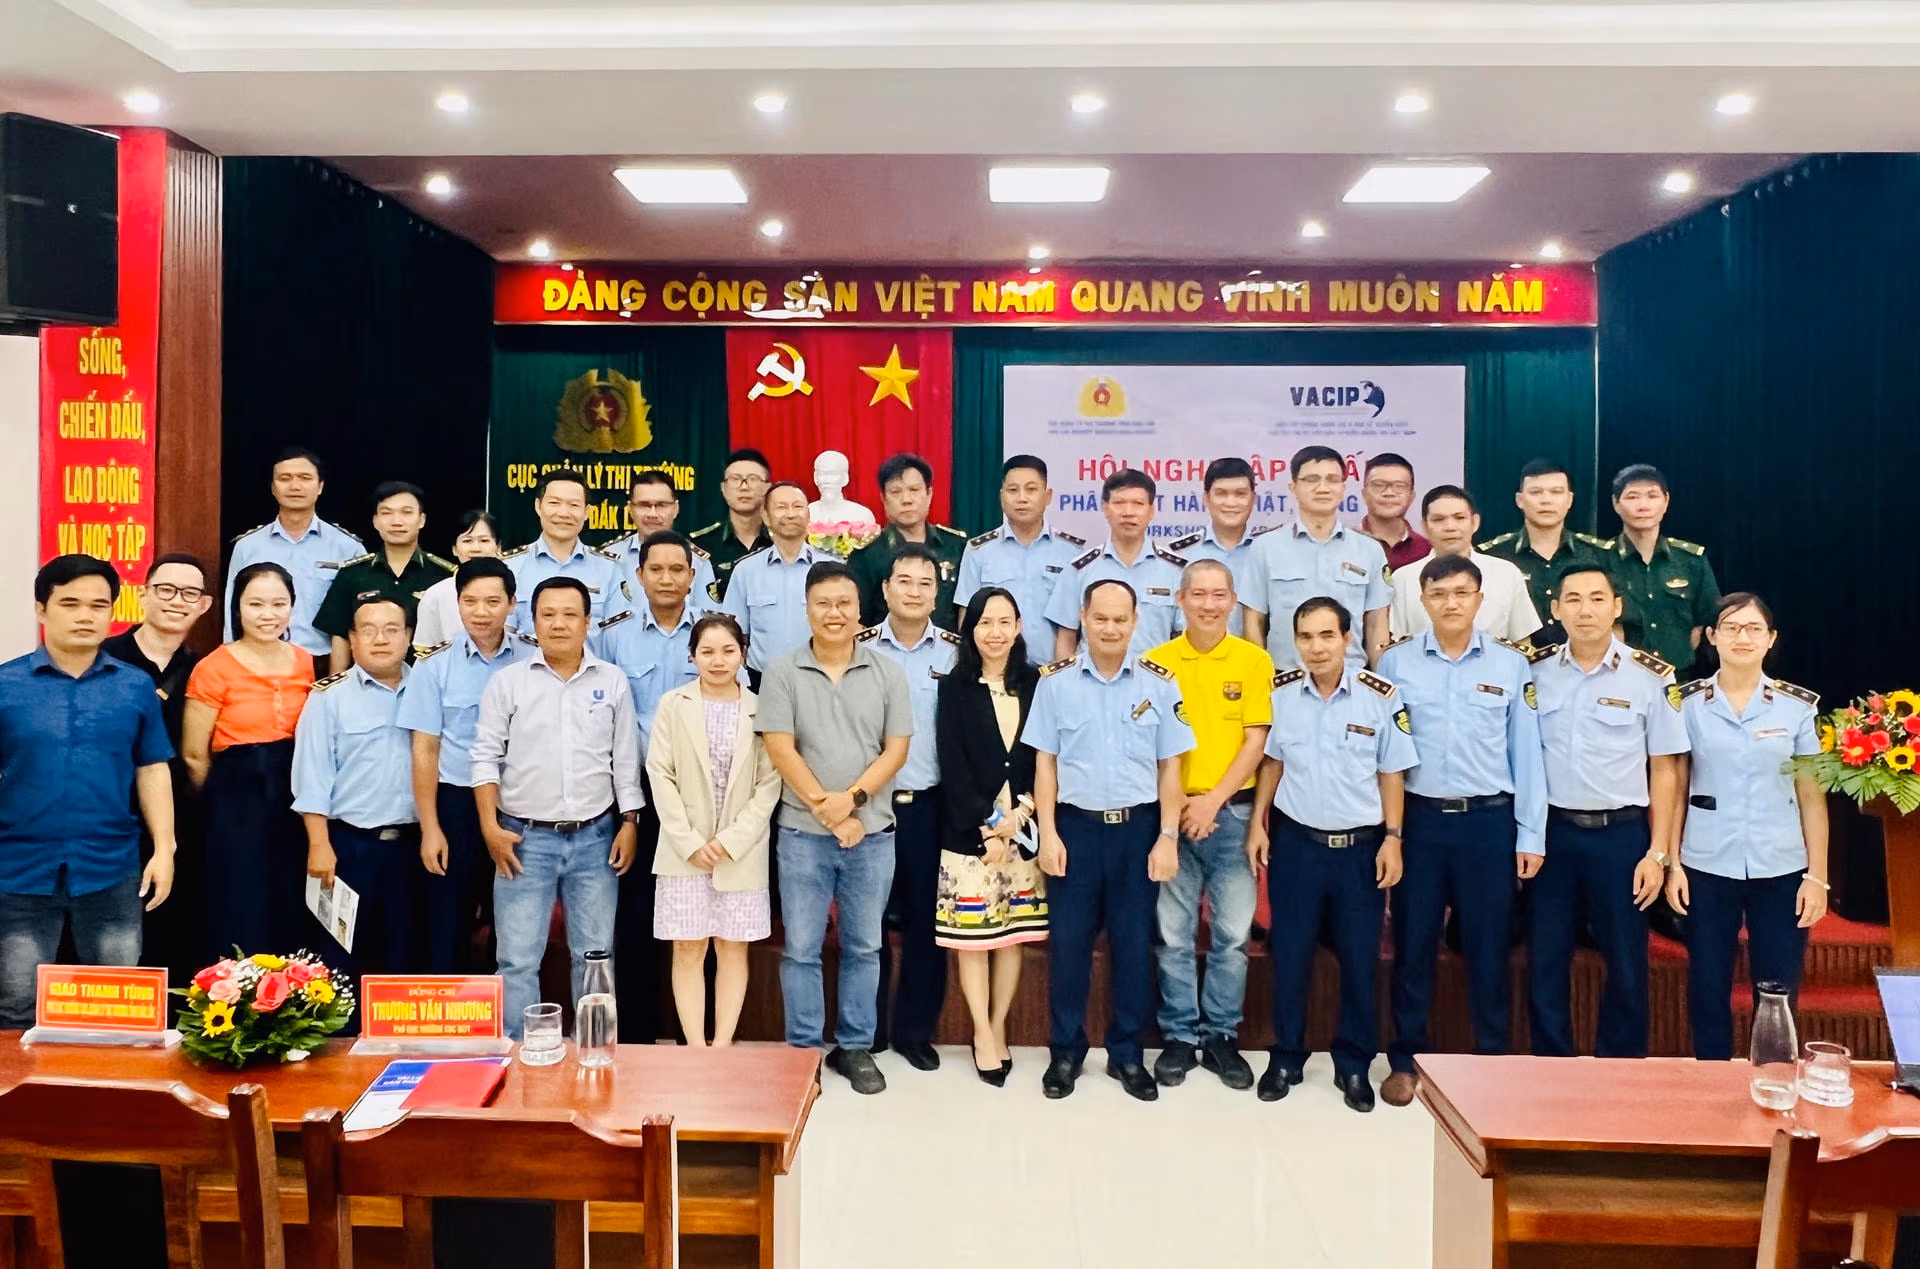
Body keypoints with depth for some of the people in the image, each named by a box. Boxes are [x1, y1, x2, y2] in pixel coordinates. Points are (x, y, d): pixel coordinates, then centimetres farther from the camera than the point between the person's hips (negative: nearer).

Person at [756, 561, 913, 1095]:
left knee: (863, 946, 10)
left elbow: (896, 750, 0)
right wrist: (826, 810, -11)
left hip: (873, 832, 1)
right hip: (802, 833, -1)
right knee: (801, 947, 6)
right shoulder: (781, 673, -1)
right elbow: (781, 751, -6)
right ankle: (803, 1049, 19)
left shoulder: (887, 674, 4)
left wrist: (852, 799, -14)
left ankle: (856, 1047, 23)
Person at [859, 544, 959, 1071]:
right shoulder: (858, 647, 0)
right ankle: (866, 1029, 23)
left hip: (930, 804, 1)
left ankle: (915, 1029, 22)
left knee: (925, 919, 8)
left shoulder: (956, 652, 1)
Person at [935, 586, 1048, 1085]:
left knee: (1014, 932, 6)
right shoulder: (954, 688, 0)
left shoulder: (1035, 684, 6)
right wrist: (988, 828, -11)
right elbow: (952, 766, -5)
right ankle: (983, 1034, 14)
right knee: (973, 932, 1)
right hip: (969, 832, -2)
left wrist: (1021, 812, -10)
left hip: (1024, 829, 2)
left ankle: (998, 1027, 20)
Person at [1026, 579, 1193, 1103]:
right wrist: (1048, 834, -4)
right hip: (1075, 825, 0)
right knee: (1068, 941, 6)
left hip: (1139, 827, 1)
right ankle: (1065, 1051, 22)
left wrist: (1168, 838, -2)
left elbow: (1169, 767, 3)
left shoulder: (1159, 683, -1)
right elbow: (1045, 763, 2)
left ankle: (1127, 1054, 23)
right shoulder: (1055, 681, -2)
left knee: (1134, 942, 8)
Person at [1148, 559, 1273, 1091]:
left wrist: (1214, 800, -11)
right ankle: (1179, 1035, 19)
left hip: (1233, 811, 0)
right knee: (1174, 933, 5)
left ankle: (1222, 1035, 20)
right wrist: (1177, 805, -9)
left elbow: (1256, 741, -2)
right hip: (1172, 812, 0)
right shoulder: (1156, 661, 1)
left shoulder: (1254, 660, 1)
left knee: (1233, 933, 6)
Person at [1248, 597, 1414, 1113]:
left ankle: (1354, 1066, 25)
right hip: (1295, 841, 1)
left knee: (1360, 960, 7)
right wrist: (1258, 824, 5)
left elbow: (1391, 774, -1)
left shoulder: (1380, 696, -8)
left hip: (1360, 846, -1)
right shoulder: (1280, 692, -2)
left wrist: (1392, 839, -4)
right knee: (1289, 956, 9)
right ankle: (1286, 1059, 25)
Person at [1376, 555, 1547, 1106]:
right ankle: (1406, 1061, 21)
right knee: (1413, 943, 8)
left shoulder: (1511, 665, 2)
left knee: (1489, 947, 8)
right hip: (1418, 818, 0)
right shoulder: (1395, 663, 1)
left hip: (1489, 820, 0)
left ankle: (1493, 1061, 24)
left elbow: (1526, 752, 3)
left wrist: (1531, 833, 1)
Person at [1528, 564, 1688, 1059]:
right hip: (1551, 831, 2)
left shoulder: (1651, 676, -5)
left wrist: (1658, 853, -5)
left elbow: (1664, 768, -2)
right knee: (1545, 962, 8)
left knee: (1625, 964, 9)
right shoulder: (1535, 671, 1)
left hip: (1621, 835, -2)